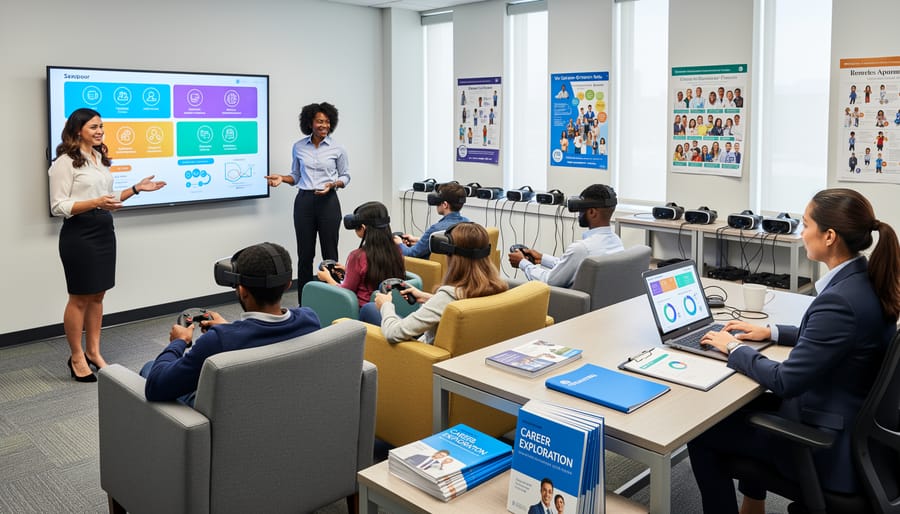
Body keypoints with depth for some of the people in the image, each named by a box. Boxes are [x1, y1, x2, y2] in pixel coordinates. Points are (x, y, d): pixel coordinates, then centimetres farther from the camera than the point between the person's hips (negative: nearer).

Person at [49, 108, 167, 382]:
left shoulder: (100, 158, 14)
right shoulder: (65, 162, -10)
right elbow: (58, 207, -14)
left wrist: (136, 188, 8)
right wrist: (96, 202, -26)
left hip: (104, 230, 7)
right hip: (79, 233, -7)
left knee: (97, 295, 11)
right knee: (80, 297, 1)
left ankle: (93, 351, 22)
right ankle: (76, 357, 14)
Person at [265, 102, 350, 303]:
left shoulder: (337, 148, -1)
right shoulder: (299, 147, 5)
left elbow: (345, 176, 6)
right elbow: (296, 176, 14)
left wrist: (333, 184, -14)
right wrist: (282, 178, -5)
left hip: (328, 202, -2)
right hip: (304, 202, 2)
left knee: (329, 253, 1)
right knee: (305, 254, 5)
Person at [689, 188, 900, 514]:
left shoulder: (840, 300, -31)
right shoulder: (867, 282, -2)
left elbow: (786, 382, -26)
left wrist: (734, 348, -11)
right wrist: (772, 332, 13)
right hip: (852, 419, 10)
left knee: (701, 434, 2)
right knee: (750, 405, 29)